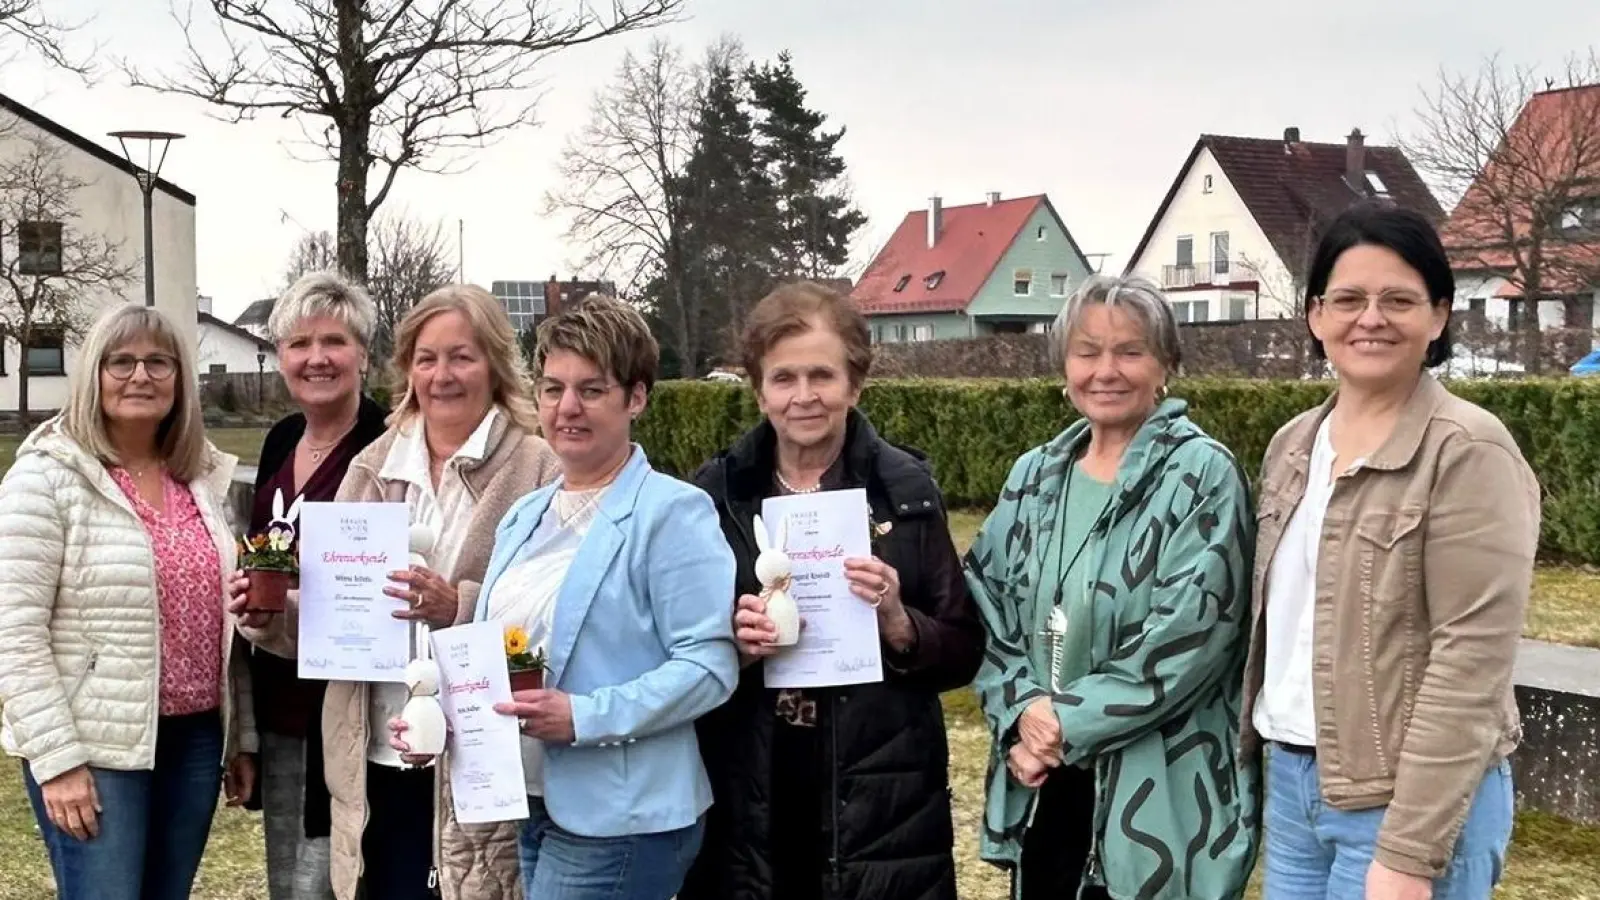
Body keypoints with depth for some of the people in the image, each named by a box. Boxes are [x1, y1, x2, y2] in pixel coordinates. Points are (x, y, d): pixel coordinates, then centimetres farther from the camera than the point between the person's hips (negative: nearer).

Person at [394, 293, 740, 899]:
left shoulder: (672, 513, -12)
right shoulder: (525, 516, 14)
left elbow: (710, 664, -18)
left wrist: (585, 717, -25)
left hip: (618, 821, -8)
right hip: (528, 808, 8)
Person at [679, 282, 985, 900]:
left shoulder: (905, 489, -1)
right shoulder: (714, 493, 1)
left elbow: (964, 654, 1)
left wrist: (898, 623, -17)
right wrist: (730, 643, -14)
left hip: (878, 800, -1)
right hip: (746, 799, 1)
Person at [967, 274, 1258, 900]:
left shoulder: (1203, 477, -8)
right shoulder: (1035, 477, 9)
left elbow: (1187, 637, -16)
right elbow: (986, 615, 8)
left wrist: (1068, 720, -15)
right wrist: (1022, 717, -8)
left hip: (1159, 795, -5)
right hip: (1040, 785, 5)